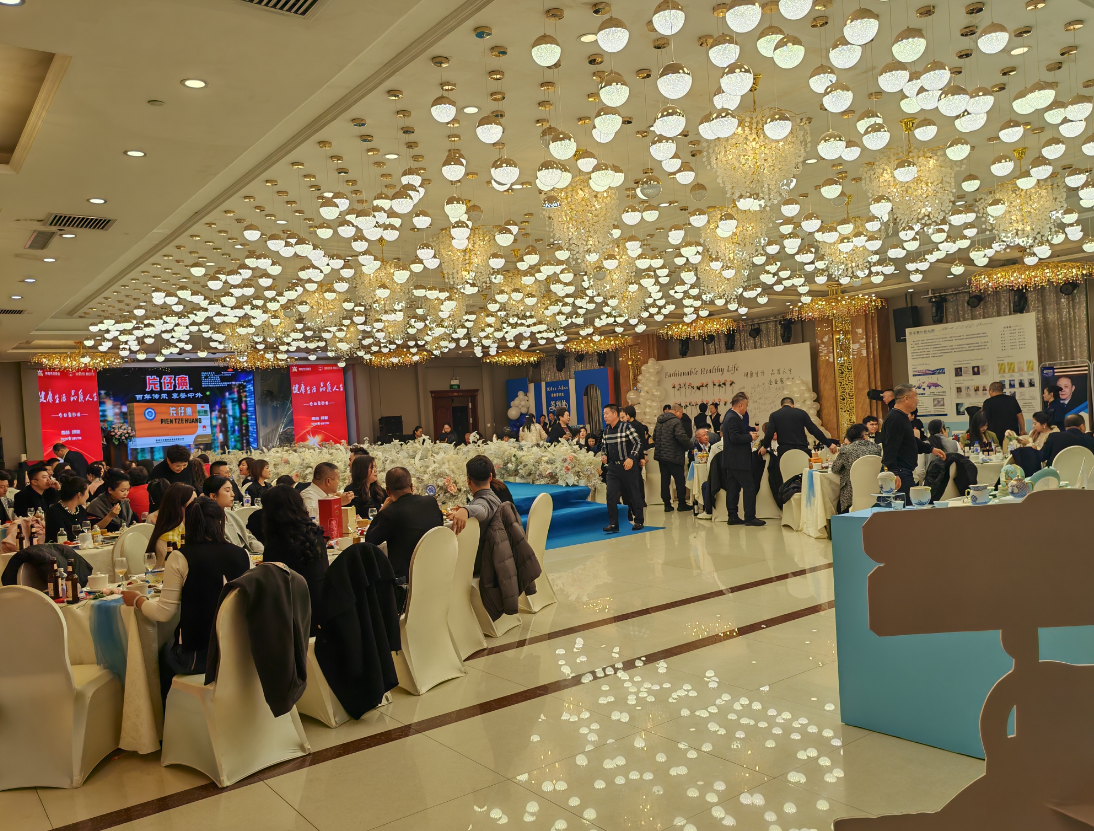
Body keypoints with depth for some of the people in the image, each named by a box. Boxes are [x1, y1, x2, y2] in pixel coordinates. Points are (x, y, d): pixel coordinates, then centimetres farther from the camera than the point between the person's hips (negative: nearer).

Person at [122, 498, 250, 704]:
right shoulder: (242, 555, -3)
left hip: (196, 656, -4)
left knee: (164, 652, 29)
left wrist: (138, 600, 12)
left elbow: (164, 613, -7)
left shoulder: (180, 558, -11)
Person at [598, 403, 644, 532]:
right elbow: (603, 445, 21)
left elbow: (638, 443, -12)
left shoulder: (626, 427, -10)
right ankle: (613, 524, 2)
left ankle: (639, 521, 18)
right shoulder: (606, 430, 9)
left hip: (628, 466, -5)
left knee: (634, 494, 5)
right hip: (613, 467, 5)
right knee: (611, 495, -3)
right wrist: (603, 455, 1)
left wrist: (631, 458, -20)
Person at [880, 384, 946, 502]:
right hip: (899, 474, -11)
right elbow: (891, 448, -26)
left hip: (905, 472, 11)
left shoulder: (903, 417, 18)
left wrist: (931, 449, 29)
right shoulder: (895, 419, -18)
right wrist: (894, 473, -32)